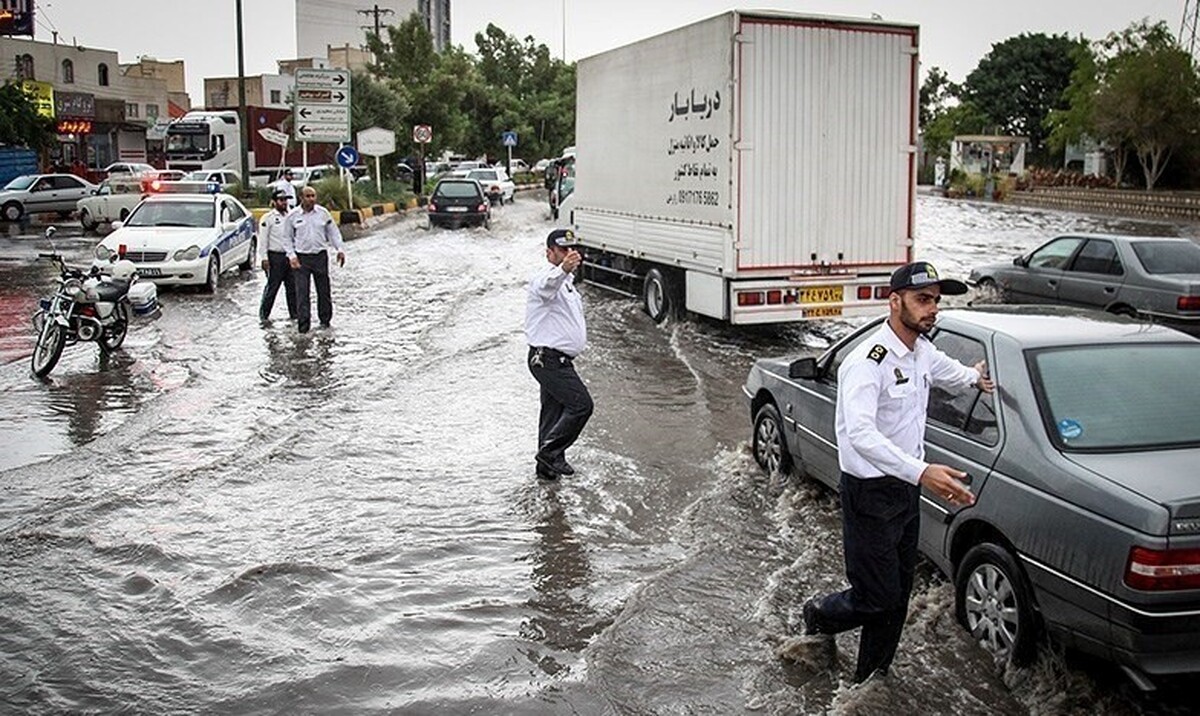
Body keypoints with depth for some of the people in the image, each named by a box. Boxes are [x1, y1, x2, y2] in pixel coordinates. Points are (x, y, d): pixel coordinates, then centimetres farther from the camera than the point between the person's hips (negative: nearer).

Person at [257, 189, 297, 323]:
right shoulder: (267, 218, -5)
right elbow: (262, 240, -7)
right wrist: (264, 258, -13)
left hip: (290, 256, 6)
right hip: (275, 257, -5)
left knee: (292, 287, 9)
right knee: (272, 287, -3)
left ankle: (294, 313, 17)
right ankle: (264, 314, 6)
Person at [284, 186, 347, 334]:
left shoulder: (323, 213, 3)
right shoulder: (293, 216, -1)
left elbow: (333, 232, 10)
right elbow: (287, 238, 5)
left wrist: (340, 249, -1)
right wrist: (291, 255, -6)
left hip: (320, 256, 2)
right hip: (301, 258, -2)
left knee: (324, 290, 9)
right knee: (302, 292, -6)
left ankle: (325, 320, 23)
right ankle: (303, 324, -3)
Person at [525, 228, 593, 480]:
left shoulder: (567, 281, 18)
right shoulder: (545, 278, -16)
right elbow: (547, 285, -45)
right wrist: (563, 269, -63)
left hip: (559, 360, 10)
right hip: (549, 359, -10)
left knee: (554, 411, 15)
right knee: (581, 404, -14)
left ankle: (547, 466, 23)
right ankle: (550, 451, -6)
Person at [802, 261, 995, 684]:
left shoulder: (923, 352, 6)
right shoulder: (866, 363, -24)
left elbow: (948, 370, 35)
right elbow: (861, 434, -39)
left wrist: (974, 377, 21)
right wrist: (922, 472, -46)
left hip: (906, 487, 8)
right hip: (870, 494, -8)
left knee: (898, 595, 15)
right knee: (877, 597, -2)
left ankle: (872, 680, 31)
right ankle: (818, 617, 28)